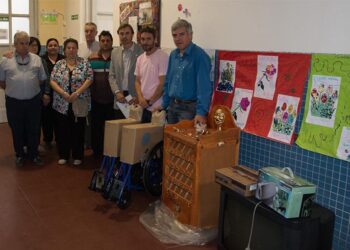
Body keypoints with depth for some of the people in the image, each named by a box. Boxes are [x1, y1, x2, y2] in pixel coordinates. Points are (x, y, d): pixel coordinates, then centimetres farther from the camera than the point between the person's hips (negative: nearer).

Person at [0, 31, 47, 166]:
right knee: (17, 130, 11)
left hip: (33, 101, 1)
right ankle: (19, 155, 28)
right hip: (14, 102, -1)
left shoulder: (37, 59, 4)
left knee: (34, 130, 9)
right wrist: (12, 90, 8)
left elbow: (41, 79, 9)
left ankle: (33, 154, 26)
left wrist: (33, 89, 7)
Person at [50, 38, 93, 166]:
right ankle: (63, 155, 20)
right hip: (62, 104, 2)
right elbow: (53, 81, 1)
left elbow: (89, 79, -6)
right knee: (62, 130, 6)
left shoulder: (84, 63, 2)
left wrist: (77, 93, -17)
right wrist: (63, 93, -14)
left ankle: (77, 156, 16)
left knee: (78, 130, 3)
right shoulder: (59, 64, 7)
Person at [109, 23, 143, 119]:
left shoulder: (142, 51, -4)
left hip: (136, 97, -4)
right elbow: (112, 76, 11)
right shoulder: (115, 52, 10)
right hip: (120, 97, 4)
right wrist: (117, 92, -5)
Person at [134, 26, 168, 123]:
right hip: (143, 107, 6)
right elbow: (137, 81, 15)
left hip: (157, 108, -6)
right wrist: (141, 98, -3)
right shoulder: (140, 58, 11)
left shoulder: (162, 57, -10)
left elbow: (163, 84, -13)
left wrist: (150, 101, -10)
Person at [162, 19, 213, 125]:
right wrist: (164, 105, 13)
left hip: (189, 108, -7)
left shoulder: (200, 56, -15)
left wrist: (201, 112, -27)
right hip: (172, 106, 7)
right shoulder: (173, 55, 8)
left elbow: (204, 87, -21)